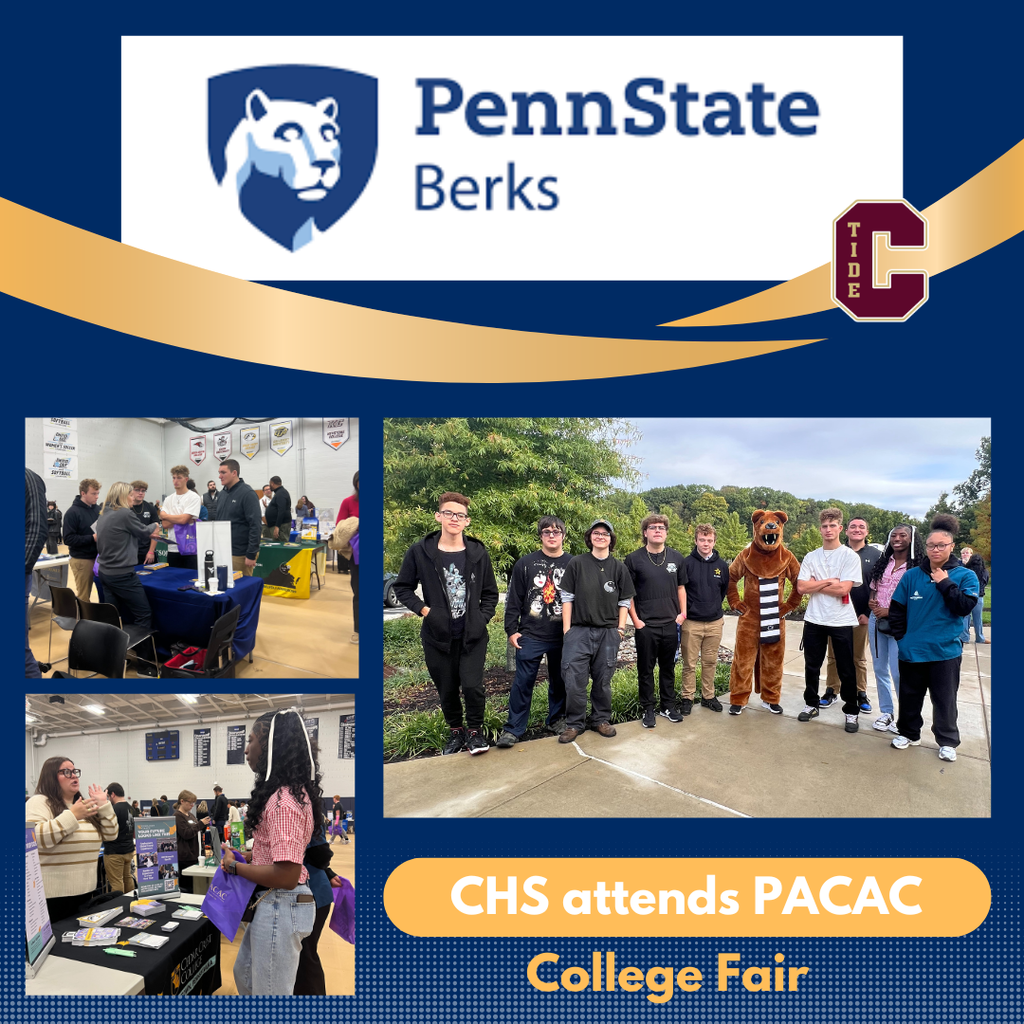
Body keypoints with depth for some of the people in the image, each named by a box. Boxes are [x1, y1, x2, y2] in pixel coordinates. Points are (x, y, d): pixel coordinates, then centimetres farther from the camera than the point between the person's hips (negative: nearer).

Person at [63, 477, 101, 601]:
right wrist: (92, 538, -21)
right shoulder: (73, 512, -9)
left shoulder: (97, 510, 9)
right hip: (82, 560, -6)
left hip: (97, 557, 6)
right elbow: (68, 539, -16)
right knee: (84, 597, 0)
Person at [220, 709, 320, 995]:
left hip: (281, 905, -10)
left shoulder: (284, 801, -25)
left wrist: (235, 867, -15)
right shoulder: (292, 792, 7)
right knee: (244, 974, 26)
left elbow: (286, 876, -29)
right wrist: (247, 856, 8)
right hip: (272, 903, 10)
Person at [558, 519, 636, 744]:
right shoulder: (576, 563, 1)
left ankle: (601, 720, 24)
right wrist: (567, 629, -3)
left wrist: (621, 628, 2)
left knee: (603, 680, 9)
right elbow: (567, 597, 1)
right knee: (574, 679, -4)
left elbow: (624, 601, 9)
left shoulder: (619, 568, 6)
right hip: (579, 630, -1)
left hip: (608, 632, 2)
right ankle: (574, 723, 10)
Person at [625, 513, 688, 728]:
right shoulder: (634, 559, -5)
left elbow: (681, 587, 14)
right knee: (646, 669, 6)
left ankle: (667, 705, 27)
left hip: (671, 623, 3)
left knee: (668, 667, 14)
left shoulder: (676, 558, 6)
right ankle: (648, 709, 17)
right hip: (645, 625, -3)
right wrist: (635, 619, -8)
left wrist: (682, 613, 5)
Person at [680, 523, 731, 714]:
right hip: (691, 622, -3)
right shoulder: (687, 563, -8)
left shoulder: (722, 565, 3)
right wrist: (685, 611, -5)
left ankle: (708, 696, 25)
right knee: (689, 663, 4)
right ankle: (687, 697, 16)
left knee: (710, 662, 12)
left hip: (715, 622, 3)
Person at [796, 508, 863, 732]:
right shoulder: (811, 557, 5)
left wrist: (815, 585, -9)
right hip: (814, 620, 3)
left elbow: (843, 589, -16)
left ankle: (851, 712, 19)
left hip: (841, 621, -3)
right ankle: (811, 704, 29)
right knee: (812, 667, 13)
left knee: (846, 671, 6)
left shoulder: (850, 556, -5)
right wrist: (829, 582, -12)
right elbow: (801, 587, -5)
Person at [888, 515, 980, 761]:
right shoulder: (912, 576, 2)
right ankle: (909, 733, 31)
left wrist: (945, 583, -16)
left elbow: (965, 607, -15)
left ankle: (947, 741, 25)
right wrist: (902, 637, 0)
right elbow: (896, 609, 6)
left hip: (945, 651, -2)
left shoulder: (965, 576, -2)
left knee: (945, 698, 8)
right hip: (912, 650, 2)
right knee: (910, 695, 13)